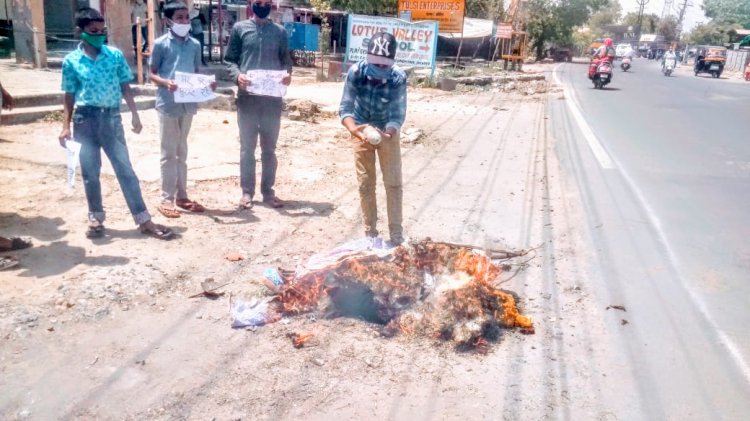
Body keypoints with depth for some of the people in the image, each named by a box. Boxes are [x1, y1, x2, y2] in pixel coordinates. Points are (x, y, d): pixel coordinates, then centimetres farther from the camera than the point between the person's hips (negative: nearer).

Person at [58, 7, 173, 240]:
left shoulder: (116, 55, 2)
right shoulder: (71, 61, 1)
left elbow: (125, 87, 7)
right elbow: (69, 95, 5)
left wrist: (135, 115, 2)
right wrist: (66, 127, 0)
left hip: (112, 117, 0)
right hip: (85, 119, 0)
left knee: (125, 169, 1)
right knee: (90, 172, 6)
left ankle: (144, 220, 3)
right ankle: (96, 218, 21)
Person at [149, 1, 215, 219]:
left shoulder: (195, 44, 9)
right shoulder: (160, 44, -3)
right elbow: (152, 73, -2)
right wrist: (166, 82, -22)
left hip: (188, 103, 4)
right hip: (168, 104, -4)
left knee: (182, 151, 13)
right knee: (169, 153, 0)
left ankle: (181, 195, 21)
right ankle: (167, 199, 8)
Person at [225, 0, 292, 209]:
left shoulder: (280, 31, 10)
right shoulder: (240, 28, 5)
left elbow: (286, 60, 10)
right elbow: (230, 59, 3)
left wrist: (287, 74, -12)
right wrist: (238, 75, -17)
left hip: (273, 97, 1)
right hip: (247, 96, -1)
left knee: (269, 147, 8)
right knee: (247, 147, 5)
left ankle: (268, 191, 18)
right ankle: (247, 191, 13)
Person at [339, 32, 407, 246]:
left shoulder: (399, 78, -26)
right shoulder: (355, 72, -25)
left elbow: (398, 115, -23)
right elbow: (345, 108, -23)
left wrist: (388, 133, -43)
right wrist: (353, 128, -43)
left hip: (387, 131, -1)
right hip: (362, 131, 1)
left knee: (394, 184, -1)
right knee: (365, 184, 5)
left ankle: (397, 235, 8)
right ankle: (370, 232, 18)